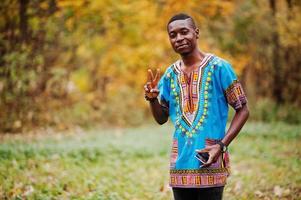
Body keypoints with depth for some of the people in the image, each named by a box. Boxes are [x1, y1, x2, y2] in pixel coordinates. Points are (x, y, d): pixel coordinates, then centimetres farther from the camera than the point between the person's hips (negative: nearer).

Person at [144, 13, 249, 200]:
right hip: (180, 163, 5)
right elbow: (162, 118, 17)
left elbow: (243, 109, -3)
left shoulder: (218, 67, -5)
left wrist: (222, 145, -14)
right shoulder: (170, 74, 10)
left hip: (210, 163, -5)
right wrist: (152, 99, -4)